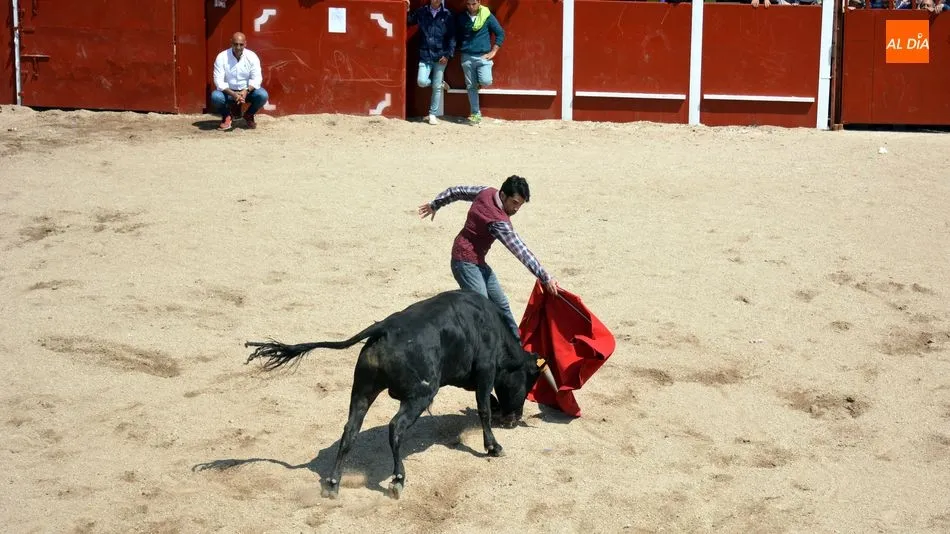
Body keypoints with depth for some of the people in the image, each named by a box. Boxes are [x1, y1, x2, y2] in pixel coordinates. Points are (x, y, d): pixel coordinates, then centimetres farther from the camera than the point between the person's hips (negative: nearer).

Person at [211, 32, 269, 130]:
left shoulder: (252, 57, -10)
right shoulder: (221, 57, -13)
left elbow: (256, 79, -14)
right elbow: (219, 80, -18)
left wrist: (246, 91, -33)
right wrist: (233, 94, -32)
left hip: (247, 91, 1)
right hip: (228, 92, -1)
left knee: (262, 95, -28)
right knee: (215, 97, -32)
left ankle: (249, 115, 5)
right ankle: (226, 116, 2)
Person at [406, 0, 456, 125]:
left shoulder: (447, 15, -2)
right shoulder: (421, 12, 2)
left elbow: (452, 37, -1)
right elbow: (408, 21, 14)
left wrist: (448, 54, -9)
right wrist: (407, 11, -5)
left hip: (440, 57, -1)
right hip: (425, 55, 1)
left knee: (436, 87, 2)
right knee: (422, 82, -12)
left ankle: (433, 114, 14)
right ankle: (440, 83, 19)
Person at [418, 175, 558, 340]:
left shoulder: (486, 192, -5)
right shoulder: (498, 221, -28)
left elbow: (456, 191, 9)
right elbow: (521, 251, -30)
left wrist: (435, 205, 25)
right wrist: (545, 278, -29)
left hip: (478, 262, 10)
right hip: (466, 263, -10)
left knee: (501, 305, 15)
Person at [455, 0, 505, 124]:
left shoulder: (487, 16, -4)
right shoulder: (461, 18, 2)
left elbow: (500, 33, 0)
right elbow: (456, 35, 16)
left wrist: (493, 52, -4)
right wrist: (461, 48, 5)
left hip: (483, 56, -2)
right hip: (467, 57, 2)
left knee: (486, 82, -20)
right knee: (471, 86, 3)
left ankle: (480, 80, 17)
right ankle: (476, 114, 12)